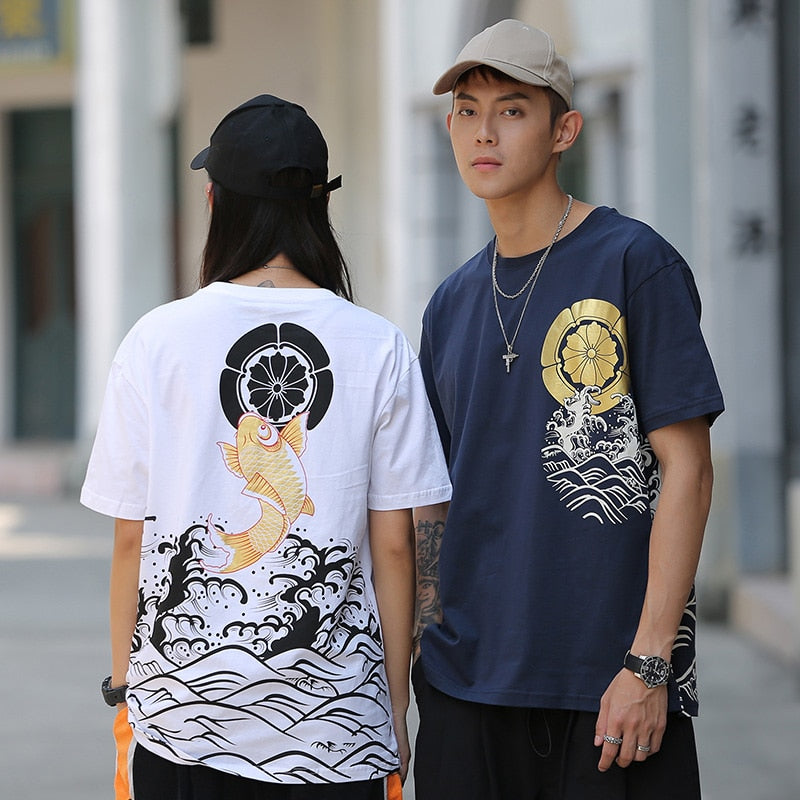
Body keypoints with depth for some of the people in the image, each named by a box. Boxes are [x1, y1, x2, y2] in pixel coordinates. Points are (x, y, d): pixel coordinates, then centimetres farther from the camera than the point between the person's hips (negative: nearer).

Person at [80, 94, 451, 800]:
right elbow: (393, 546, -1)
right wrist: (396, 711, 9)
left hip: (183, 705, 0)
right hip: (335, 716, 0)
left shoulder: (157, 339, -3)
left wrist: (124, 687, 11)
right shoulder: (379, 349, -3)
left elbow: (131, 537, 0)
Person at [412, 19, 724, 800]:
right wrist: (420, 656, 8)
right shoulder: (451, 305, 13)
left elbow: (686, 470, -9)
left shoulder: (635, 264, -4)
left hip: (608, 688, -5)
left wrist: (647, 663, -14)